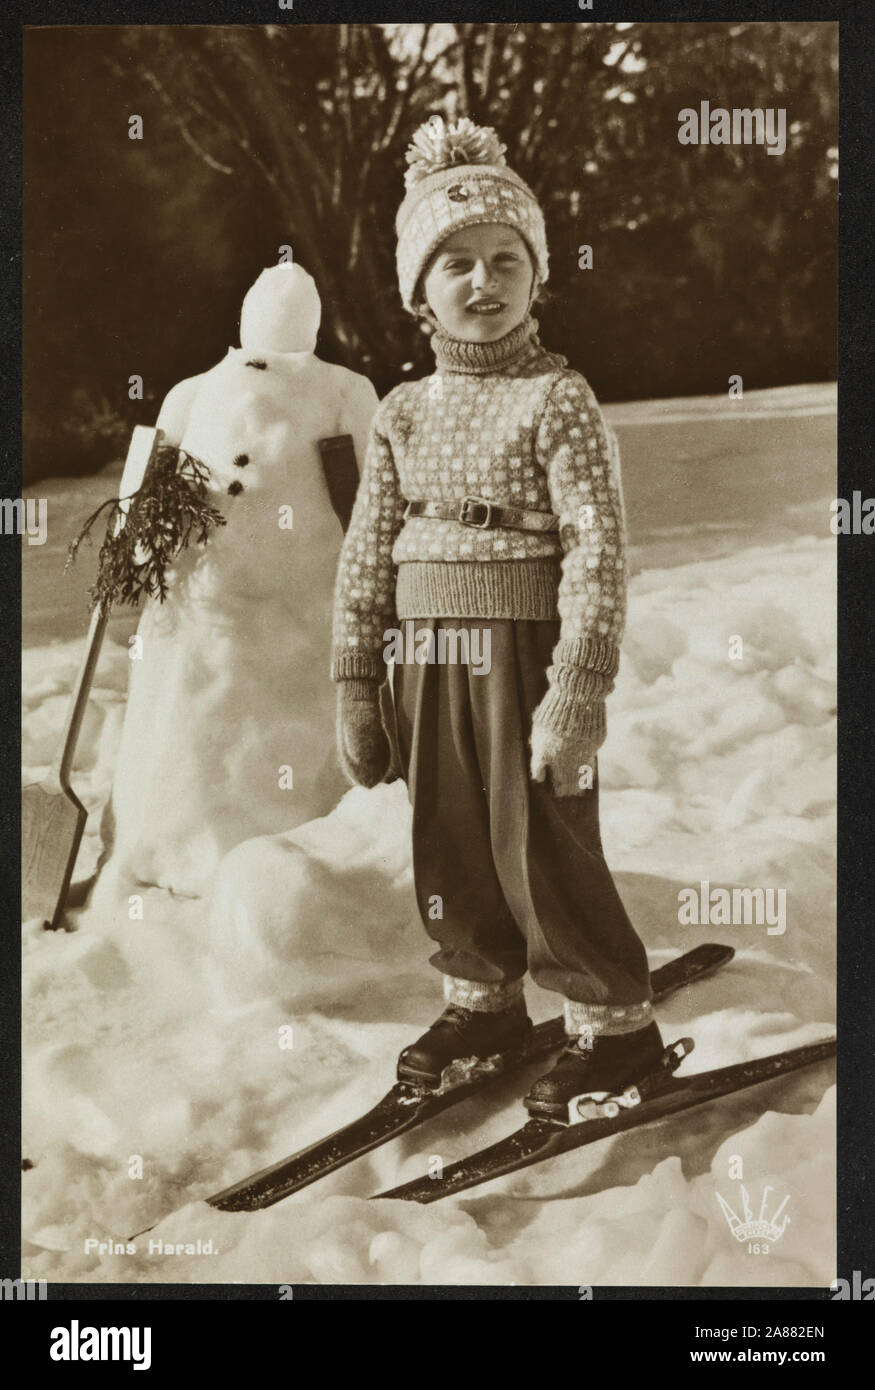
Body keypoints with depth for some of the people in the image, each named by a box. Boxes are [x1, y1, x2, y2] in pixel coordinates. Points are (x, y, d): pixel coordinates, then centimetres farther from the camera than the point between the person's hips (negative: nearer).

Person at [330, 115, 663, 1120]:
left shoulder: (558, 399, -8)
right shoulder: (403, 413, 8)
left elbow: (598, 549, -13)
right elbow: (365, 556, 9)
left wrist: (579, 690, -20)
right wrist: (354, 689, 6)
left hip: (523, 653, -5)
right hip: (428, 661, 6)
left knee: (542, 849, -1)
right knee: (448, 843, 14)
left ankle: (614, 1023, 17)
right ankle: (483, 1000, 35)